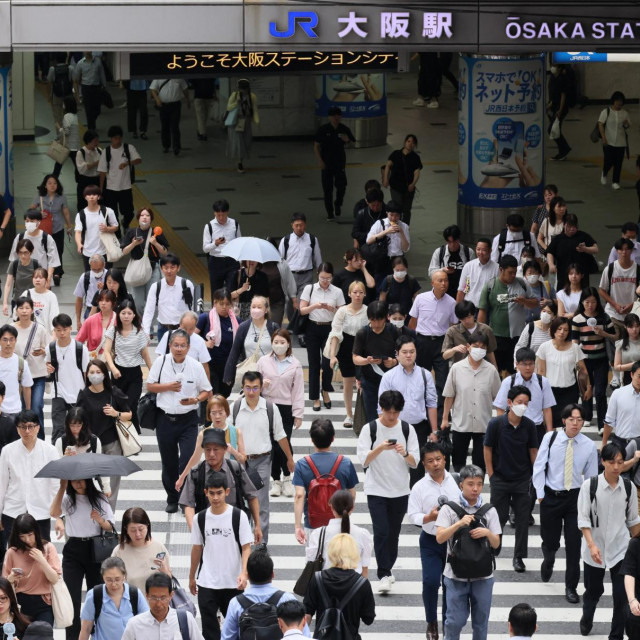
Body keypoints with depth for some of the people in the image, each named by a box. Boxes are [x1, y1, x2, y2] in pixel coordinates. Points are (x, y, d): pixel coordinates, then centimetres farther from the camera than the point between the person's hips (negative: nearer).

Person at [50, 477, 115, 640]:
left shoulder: (100, 499, 2)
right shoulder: (67, 498, 1)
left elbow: (111, 527, 0)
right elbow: (54, 513, -20)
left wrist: (101, 521, -22)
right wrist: (62, 487, -22)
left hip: (96, 551, 0)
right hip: (73, 551, 0)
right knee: (72, 596, -6)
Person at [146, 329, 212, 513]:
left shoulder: (196, 366, -3)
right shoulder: (161, 362, -1)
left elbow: (206, 391, 3)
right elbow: (150, 386, 3)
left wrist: (195, 400, -17)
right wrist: (168, 387, -13)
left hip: (188, 420, -2)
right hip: (165, 419, 2)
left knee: (188, 460, -12)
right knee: (169, 463, 11)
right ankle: (172, 499, 27)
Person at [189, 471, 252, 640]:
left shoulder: (238, 516, -8)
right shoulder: (200, 518, 1)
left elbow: (246, 547, -8)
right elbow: (197, 548, 11)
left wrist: (244, 573, -22)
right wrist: (192, 577, 17)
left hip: (233, 583, -2)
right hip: (206, 583, 2)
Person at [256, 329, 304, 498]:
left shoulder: (295, 364, 2)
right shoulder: (263, 361, 5)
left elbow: (298, 390, 3)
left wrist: (298, 414, 0)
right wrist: (261, 384, -12)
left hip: (286, 408, -1)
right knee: (272, 444, 3)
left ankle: (287, 478, 15)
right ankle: (276, 480, 16)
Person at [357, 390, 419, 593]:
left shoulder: (407, 429, 2)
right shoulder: (370, 429, -5)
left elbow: (415, 463, 2)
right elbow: (364, 460, -9)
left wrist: (405, 454, -19)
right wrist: (380, 448, -25)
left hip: (400, 490, 3)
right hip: (376, 490, -3)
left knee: (393, 533, 9)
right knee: (381, 531, -13)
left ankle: (387, 570, 24)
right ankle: (384, 575, -11)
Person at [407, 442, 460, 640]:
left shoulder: (457, 482, -3)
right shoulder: (419, 487, -5)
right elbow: (413, 516, -7)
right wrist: (429, 517, -22)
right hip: (431, 540, -1)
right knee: (430, 582, -10)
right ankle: (431, 623, 11)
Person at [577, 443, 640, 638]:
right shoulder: (590, 486, -13)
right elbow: (583, 518, -13)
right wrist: (591, 545, -23)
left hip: (621, 549, 1)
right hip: (595, 550, -1)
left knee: (622, 596, -6)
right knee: (593, 590, 19)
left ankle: (617, 636, 8)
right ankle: (586, 619, 49)